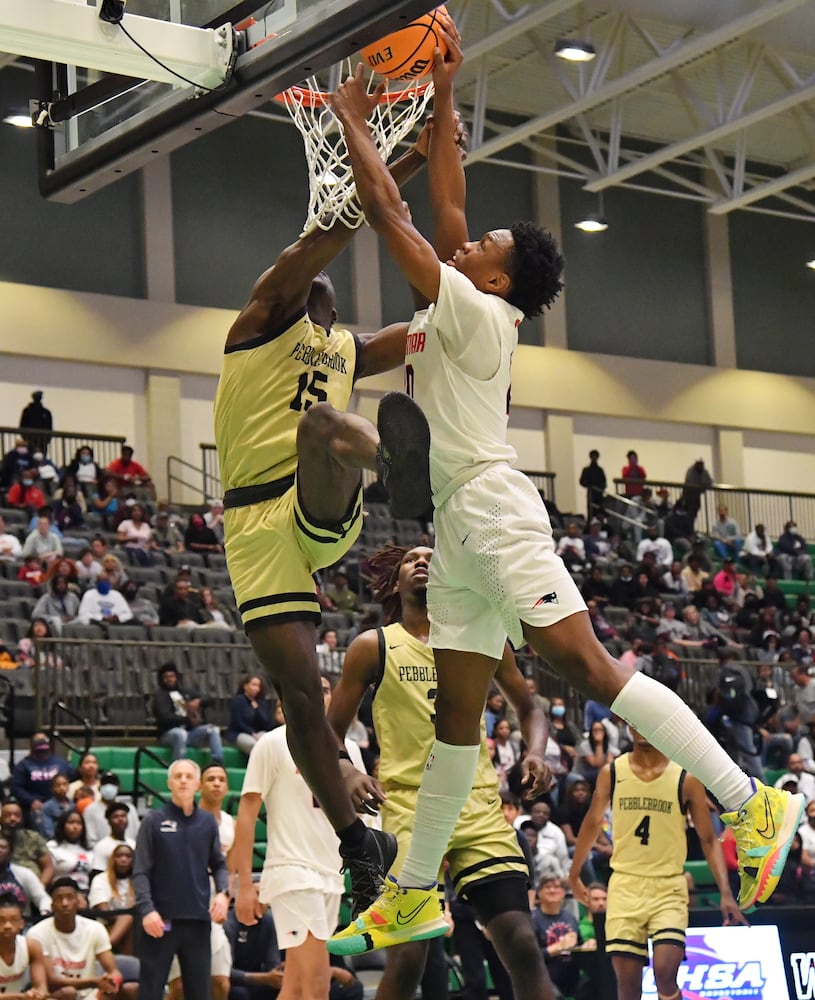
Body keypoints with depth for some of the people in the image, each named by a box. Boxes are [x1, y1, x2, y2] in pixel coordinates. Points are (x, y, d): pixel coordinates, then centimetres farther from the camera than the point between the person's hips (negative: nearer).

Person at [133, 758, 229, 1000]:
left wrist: (223, 892, -4)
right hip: (161, 919, -3)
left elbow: (219, 864, 15)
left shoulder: (208, 822, 9)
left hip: (199, 919, 3)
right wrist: (146, 910, -15)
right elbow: (140, 871, -3)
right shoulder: (154, 821, 0)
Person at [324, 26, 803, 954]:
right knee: (456, 713, 10)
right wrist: (440, 100, 19)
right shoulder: (457, 314, 16)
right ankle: (412, 896, 14)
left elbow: (389, 215, -9)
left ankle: (749, 801, -17)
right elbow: (443, 207, 20)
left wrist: (352, 119, 1)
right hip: (458, 524, 10)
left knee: (585, 665, -17)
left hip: (492, 505, -10)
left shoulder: (475, 312, -7)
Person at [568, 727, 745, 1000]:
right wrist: (574, 875, 22)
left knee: (665, 974, -17)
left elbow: (708, 839, 0)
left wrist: (725, 893, -9)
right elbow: (592, 823, 16)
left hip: (669, 888, -2)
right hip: (625, 885, 2)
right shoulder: (611, 773, 2)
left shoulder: (686, 779, -3)